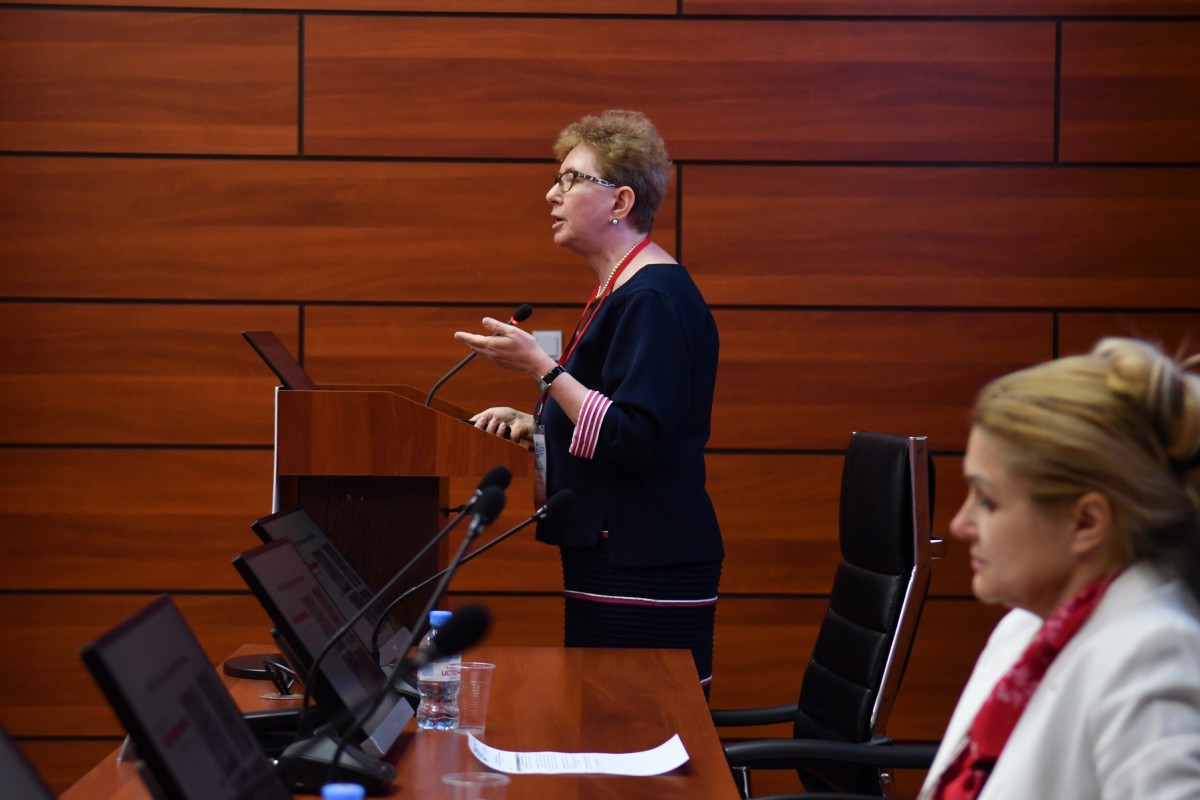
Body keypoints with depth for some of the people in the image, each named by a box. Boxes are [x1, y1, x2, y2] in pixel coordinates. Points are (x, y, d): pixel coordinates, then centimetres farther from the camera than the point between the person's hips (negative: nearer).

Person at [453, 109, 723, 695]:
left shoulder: (655, 298, -15)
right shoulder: (620, 291, 19)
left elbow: (633, 442, -22)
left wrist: (541, 367, -21)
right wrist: (532, 427, 14)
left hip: (645, 575, -11)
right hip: (613, 559, 11)